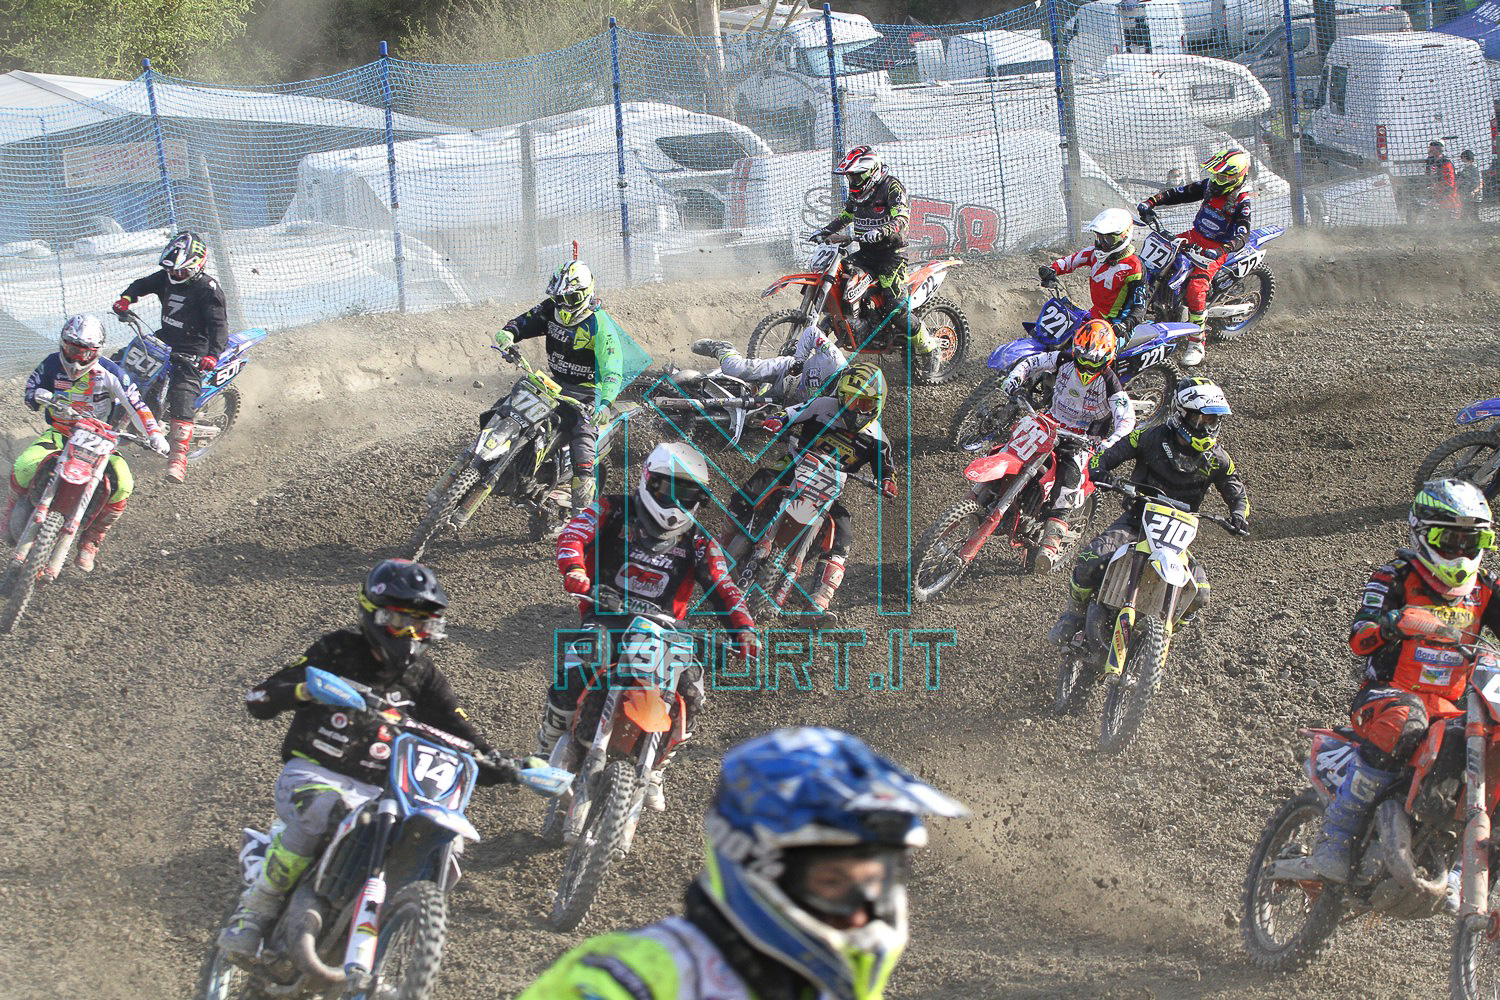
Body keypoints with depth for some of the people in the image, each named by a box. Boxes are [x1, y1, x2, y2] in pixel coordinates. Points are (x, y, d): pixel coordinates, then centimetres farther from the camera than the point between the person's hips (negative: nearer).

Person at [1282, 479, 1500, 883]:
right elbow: (1358, 639, -15)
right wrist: (1385, 626, -38)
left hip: (1453, 708, 5)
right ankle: (1334, 842, -37)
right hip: (1389, 694, -5)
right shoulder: (1396, 578, -2)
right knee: (1402, 723, -40)